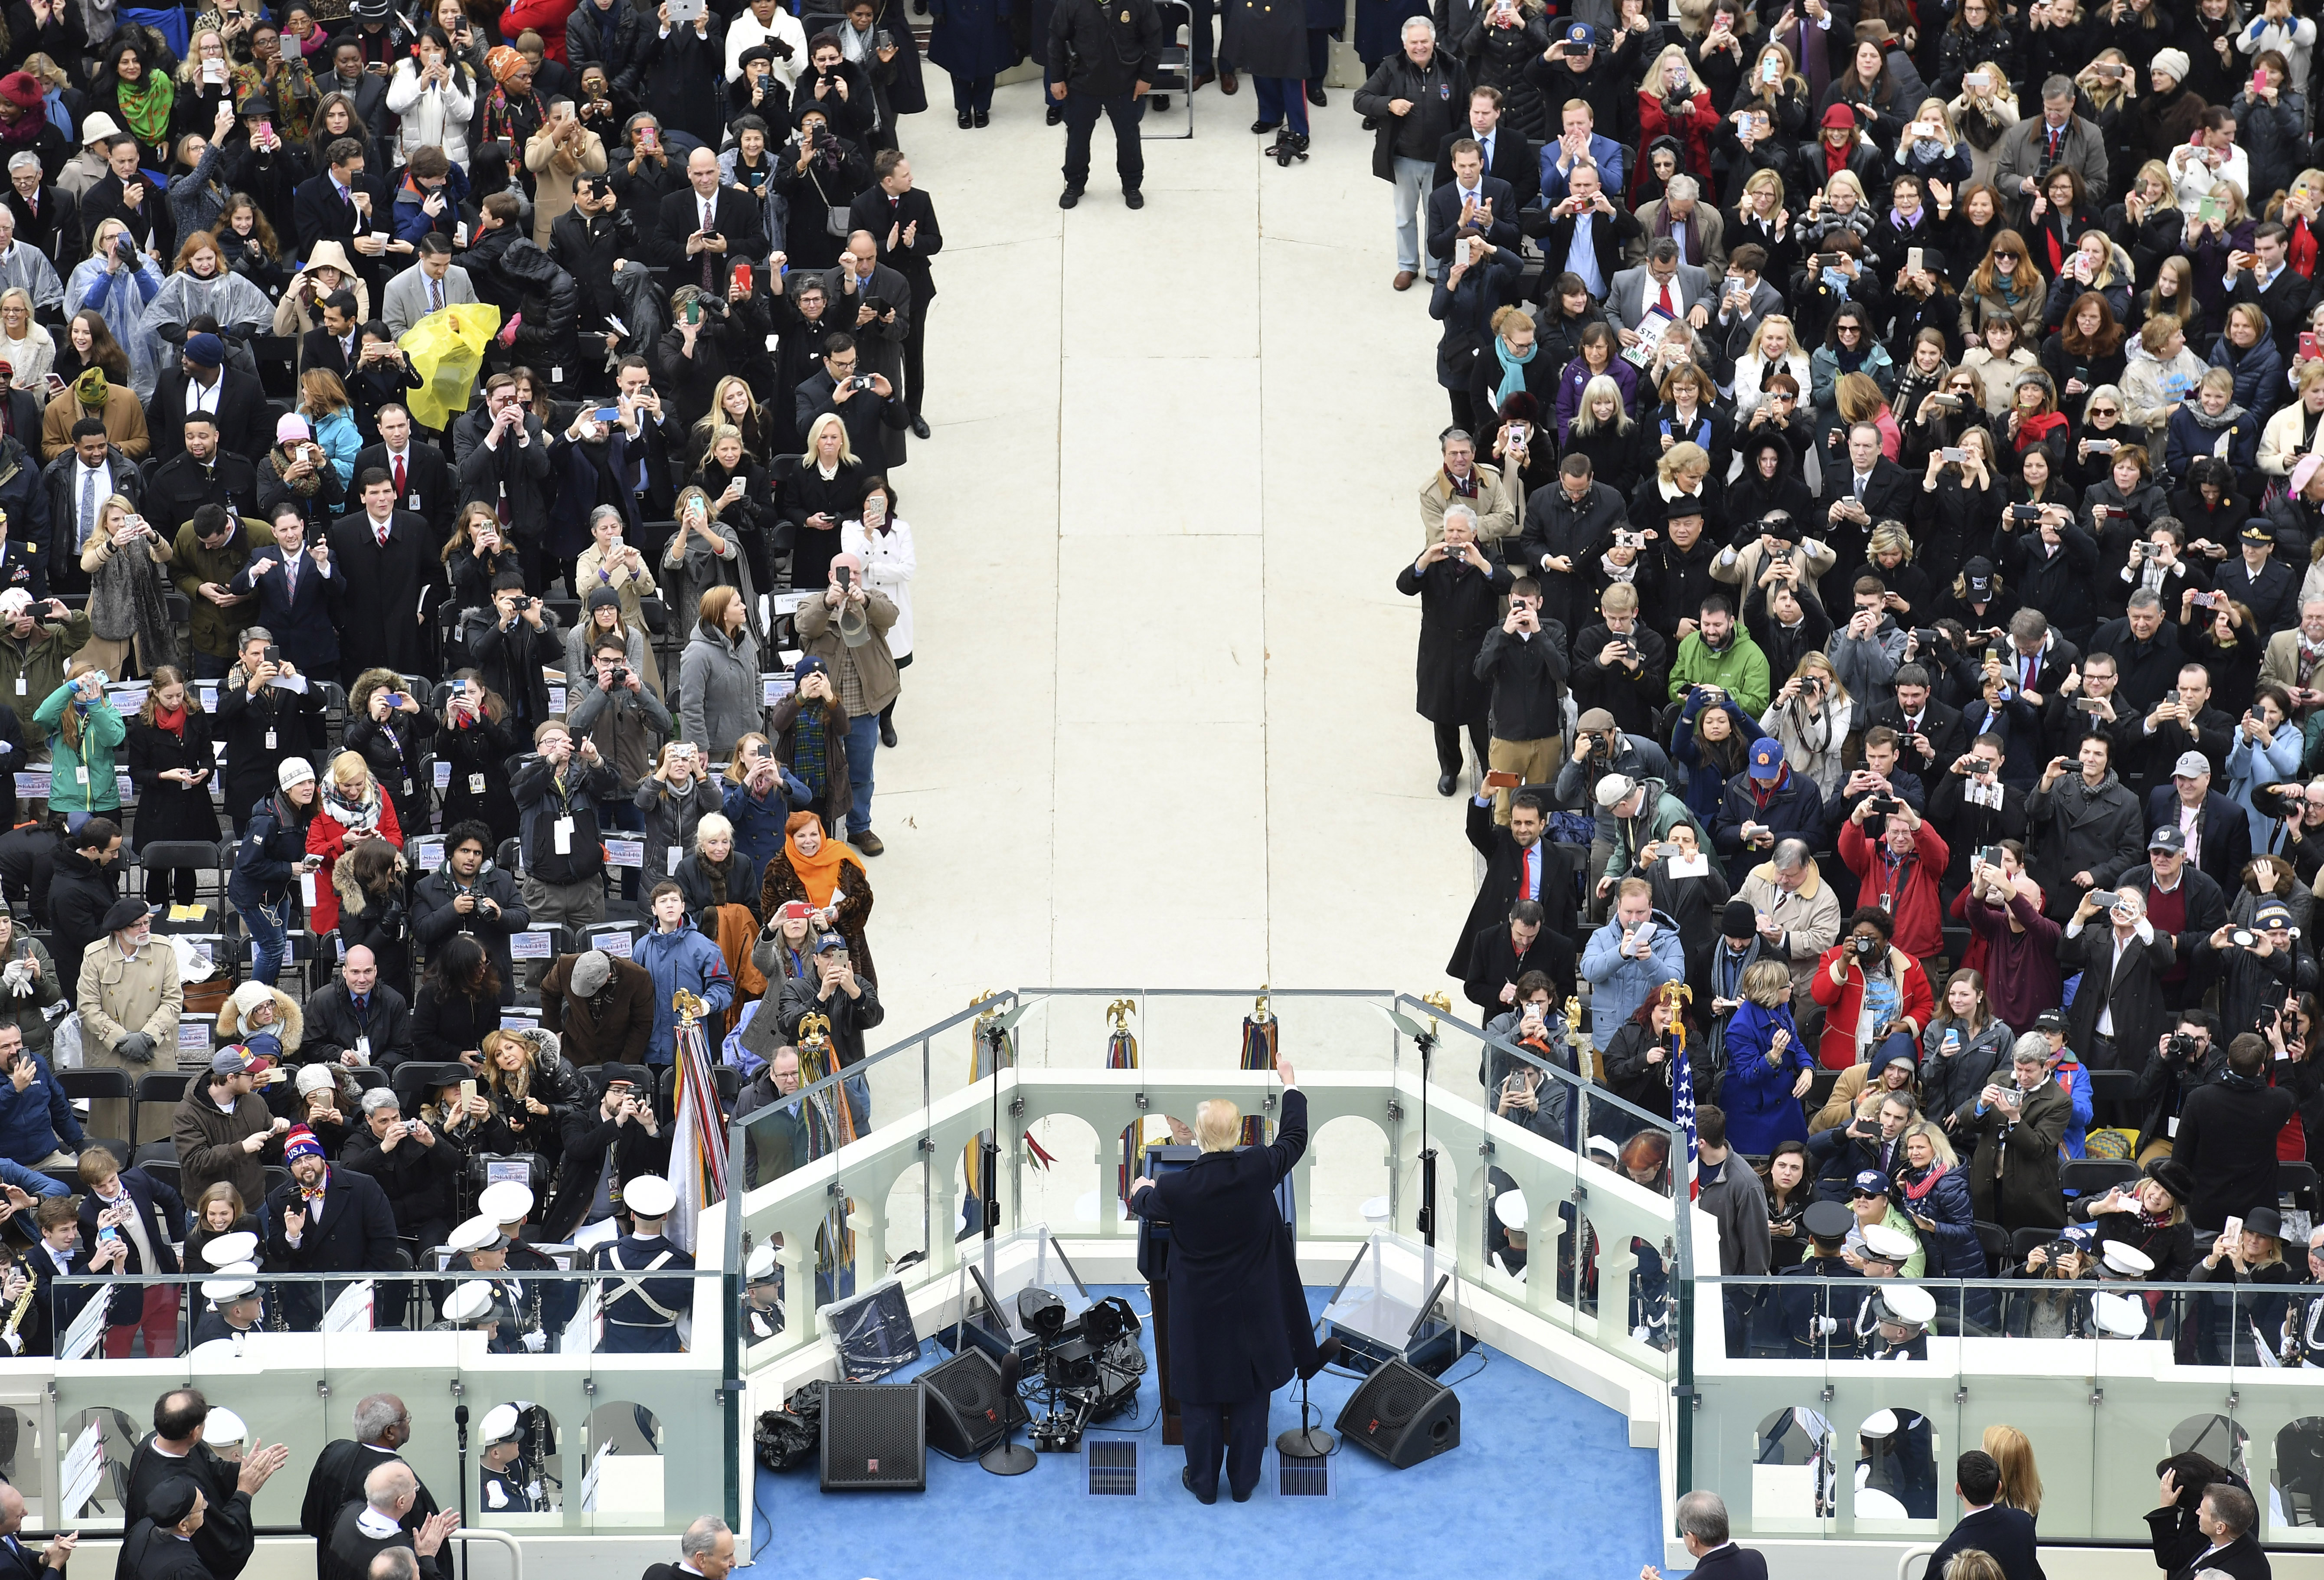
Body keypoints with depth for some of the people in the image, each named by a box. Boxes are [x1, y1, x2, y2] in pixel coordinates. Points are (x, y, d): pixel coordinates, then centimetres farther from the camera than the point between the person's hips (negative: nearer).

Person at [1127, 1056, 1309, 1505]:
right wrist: (1290, 1084, 17)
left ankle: (1204, 1482, 27)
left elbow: (1146, 1205, 4)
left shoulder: (1175, 1189, -21)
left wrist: (1140, 1189, 29)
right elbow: (1294, 1139, 2)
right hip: (1254, 1312, 1)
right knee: (1250, 1396, 16)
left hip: (1199, 1314, -1)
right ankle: (1243, 1480, 27)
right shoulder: (1258, 1170, -19)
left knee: (1201, 1399, 15)